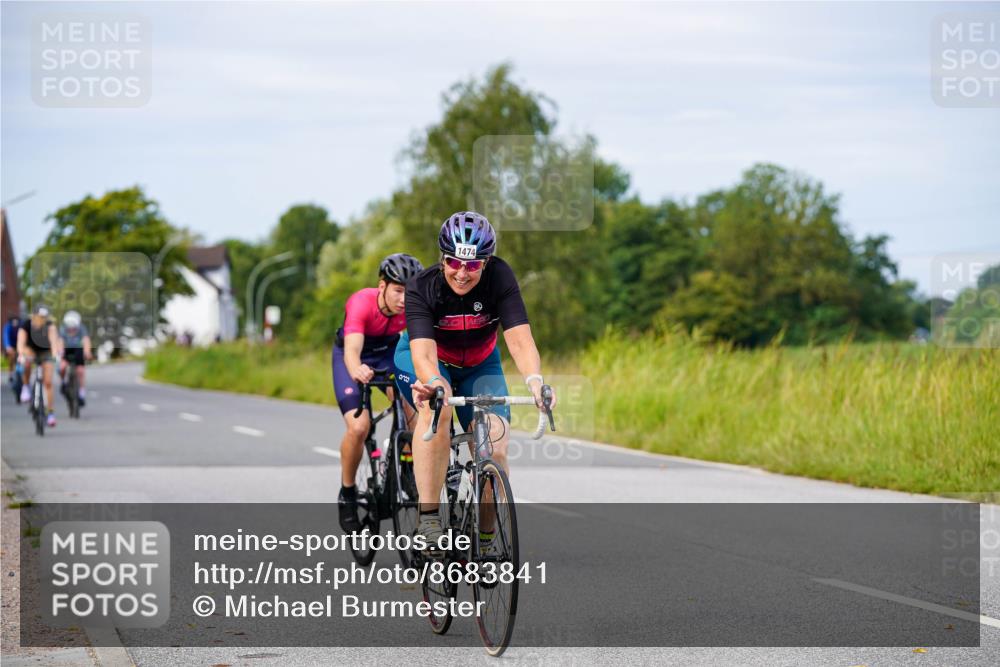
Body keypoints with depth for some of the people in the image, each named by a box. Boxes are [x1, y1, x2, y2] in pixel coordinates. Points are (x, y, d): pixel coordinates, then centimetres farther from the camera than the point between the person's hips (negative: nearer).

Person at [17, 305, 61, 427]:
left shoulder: (50, 325, -26)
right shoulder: (26, 325, -26)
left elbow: (53, 338, -42)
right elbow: (21, 341, -40)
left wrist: (55, 352, -61)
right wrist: (21, 354, -59)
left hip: (45, 352, 0)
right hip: (31, 351, 0)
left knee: (48, 382, -9)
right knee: (27, 359, -37)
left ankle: (51, 412, 0)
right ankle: (26, 386, -17)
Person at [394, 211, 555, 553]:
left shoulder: (499, 277, -27)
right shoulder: (422, 288, -30)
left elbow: (520, 340, -35)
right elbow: (423, 354, -41)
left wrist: (534, 380, -55)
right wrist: (432, 383, -63)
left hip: (479, 365, 2)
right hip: (427, 361, -2)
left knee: (494, 449, -18)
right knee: (437, 407, -36)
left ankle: (485, 540, 1)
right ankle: (427, 516, -31)